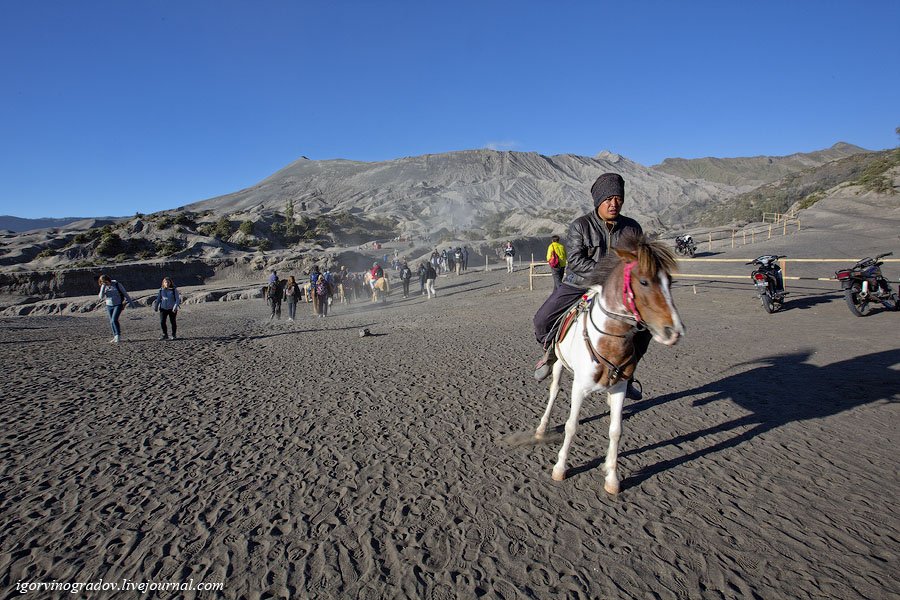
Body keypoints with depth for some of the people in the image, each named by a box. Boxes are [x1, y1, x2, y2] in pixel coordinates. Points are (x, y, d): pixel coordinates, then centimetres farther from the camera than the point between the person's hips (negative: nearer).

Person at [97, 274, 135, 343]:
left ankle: (118, 335, -8)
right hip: (109, 306, 5)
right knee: (111, 322, 7)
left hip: (118, 305, -5)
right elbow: (101, 297, -8)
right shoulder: (103, 287, 2)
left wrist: (131, 303, -1)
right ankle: (115, 337, 16)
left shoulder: (117, 284, -9)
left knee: (114, 320, -18)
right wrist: (103, 287, -17)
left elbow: (125, 293, -3)